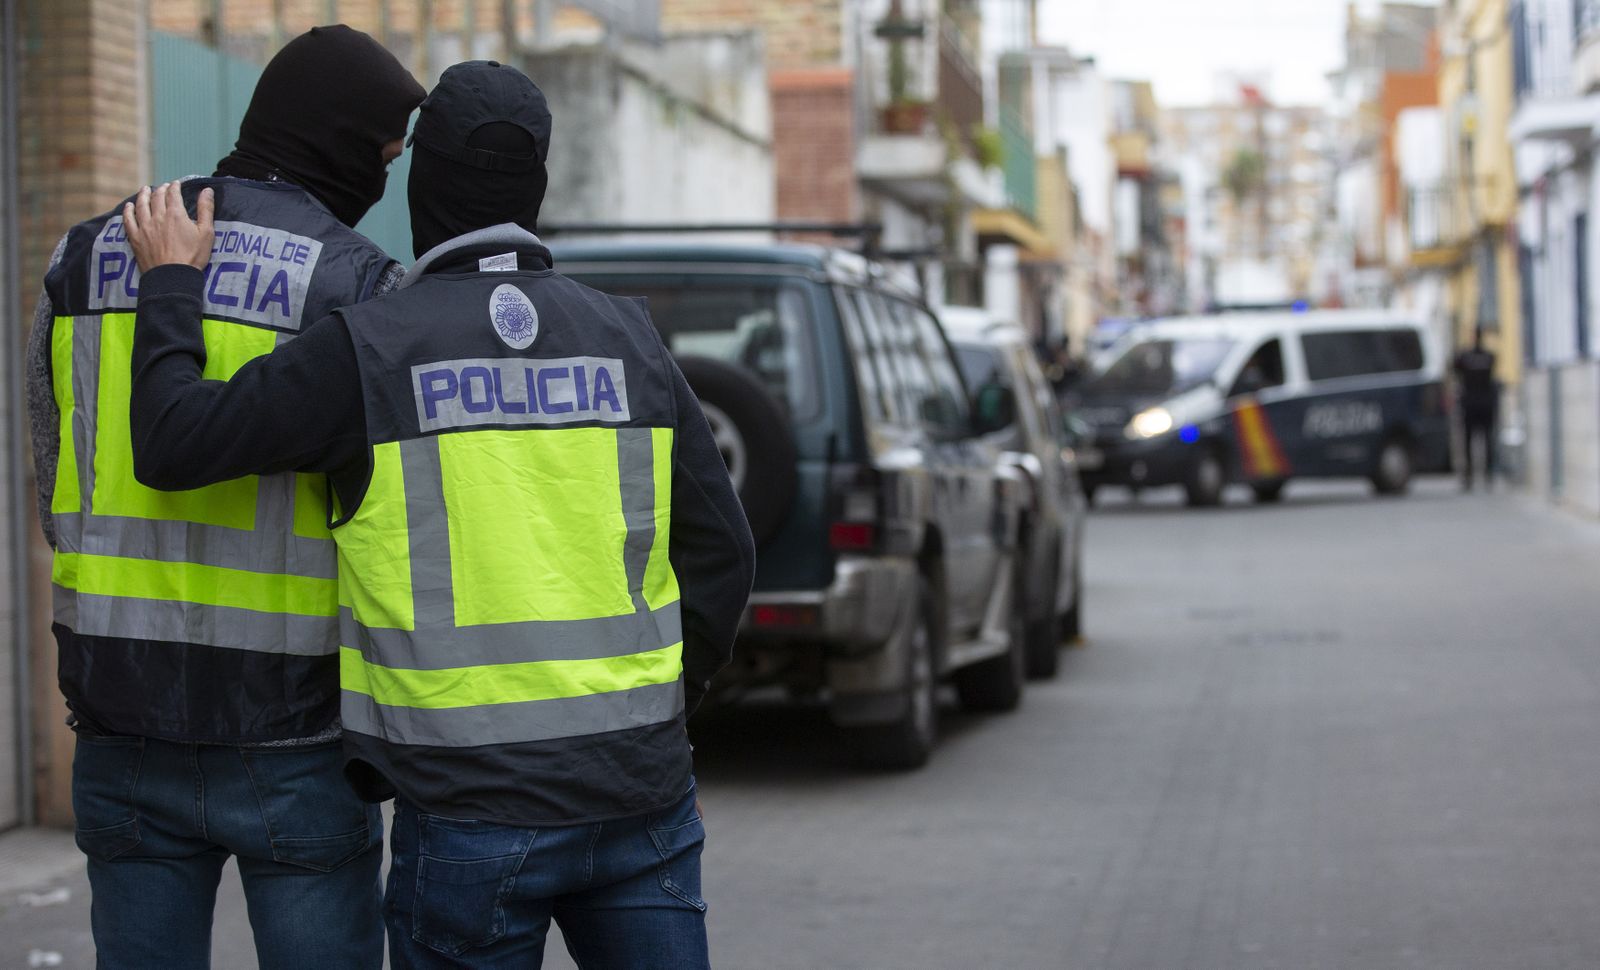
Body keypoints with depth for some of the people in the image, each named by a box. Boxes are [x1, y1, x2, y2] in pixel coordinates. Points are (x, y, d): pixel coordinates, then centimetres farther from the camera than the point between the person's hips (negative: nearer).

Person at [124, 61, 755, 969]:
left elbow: (175, 444, -8)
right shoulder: (630, 340, 6)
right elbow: (721, 551, 7)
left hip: (472, 815, -3)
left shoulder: (369, 348, -7)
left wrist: (172, 282, 6)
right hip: (642, 790, 3)